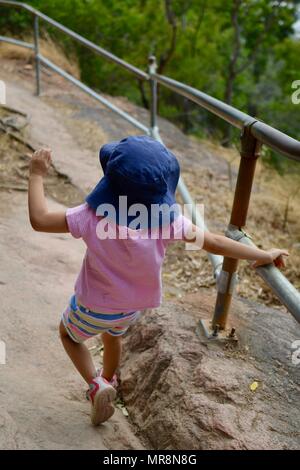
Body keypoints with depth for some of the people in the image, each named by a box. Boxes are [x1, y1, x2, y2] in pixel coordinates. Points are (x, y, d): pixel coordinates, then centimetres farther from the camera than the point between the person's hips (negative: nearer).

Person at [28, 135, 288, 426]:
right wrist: (263, 256, -11)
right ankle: (107, 381, 59)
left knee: (69, 334, 27)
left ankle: (96, 385, 10)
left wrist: (37, 175, -15)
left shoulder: (94, 216, -34)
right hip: (134, 306, 4)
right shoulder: (166, 218, -26)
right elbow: (214, 243, -22)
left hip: (94, 307, -3)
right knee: (112, 336, 35)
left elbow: (39, 220, -29)